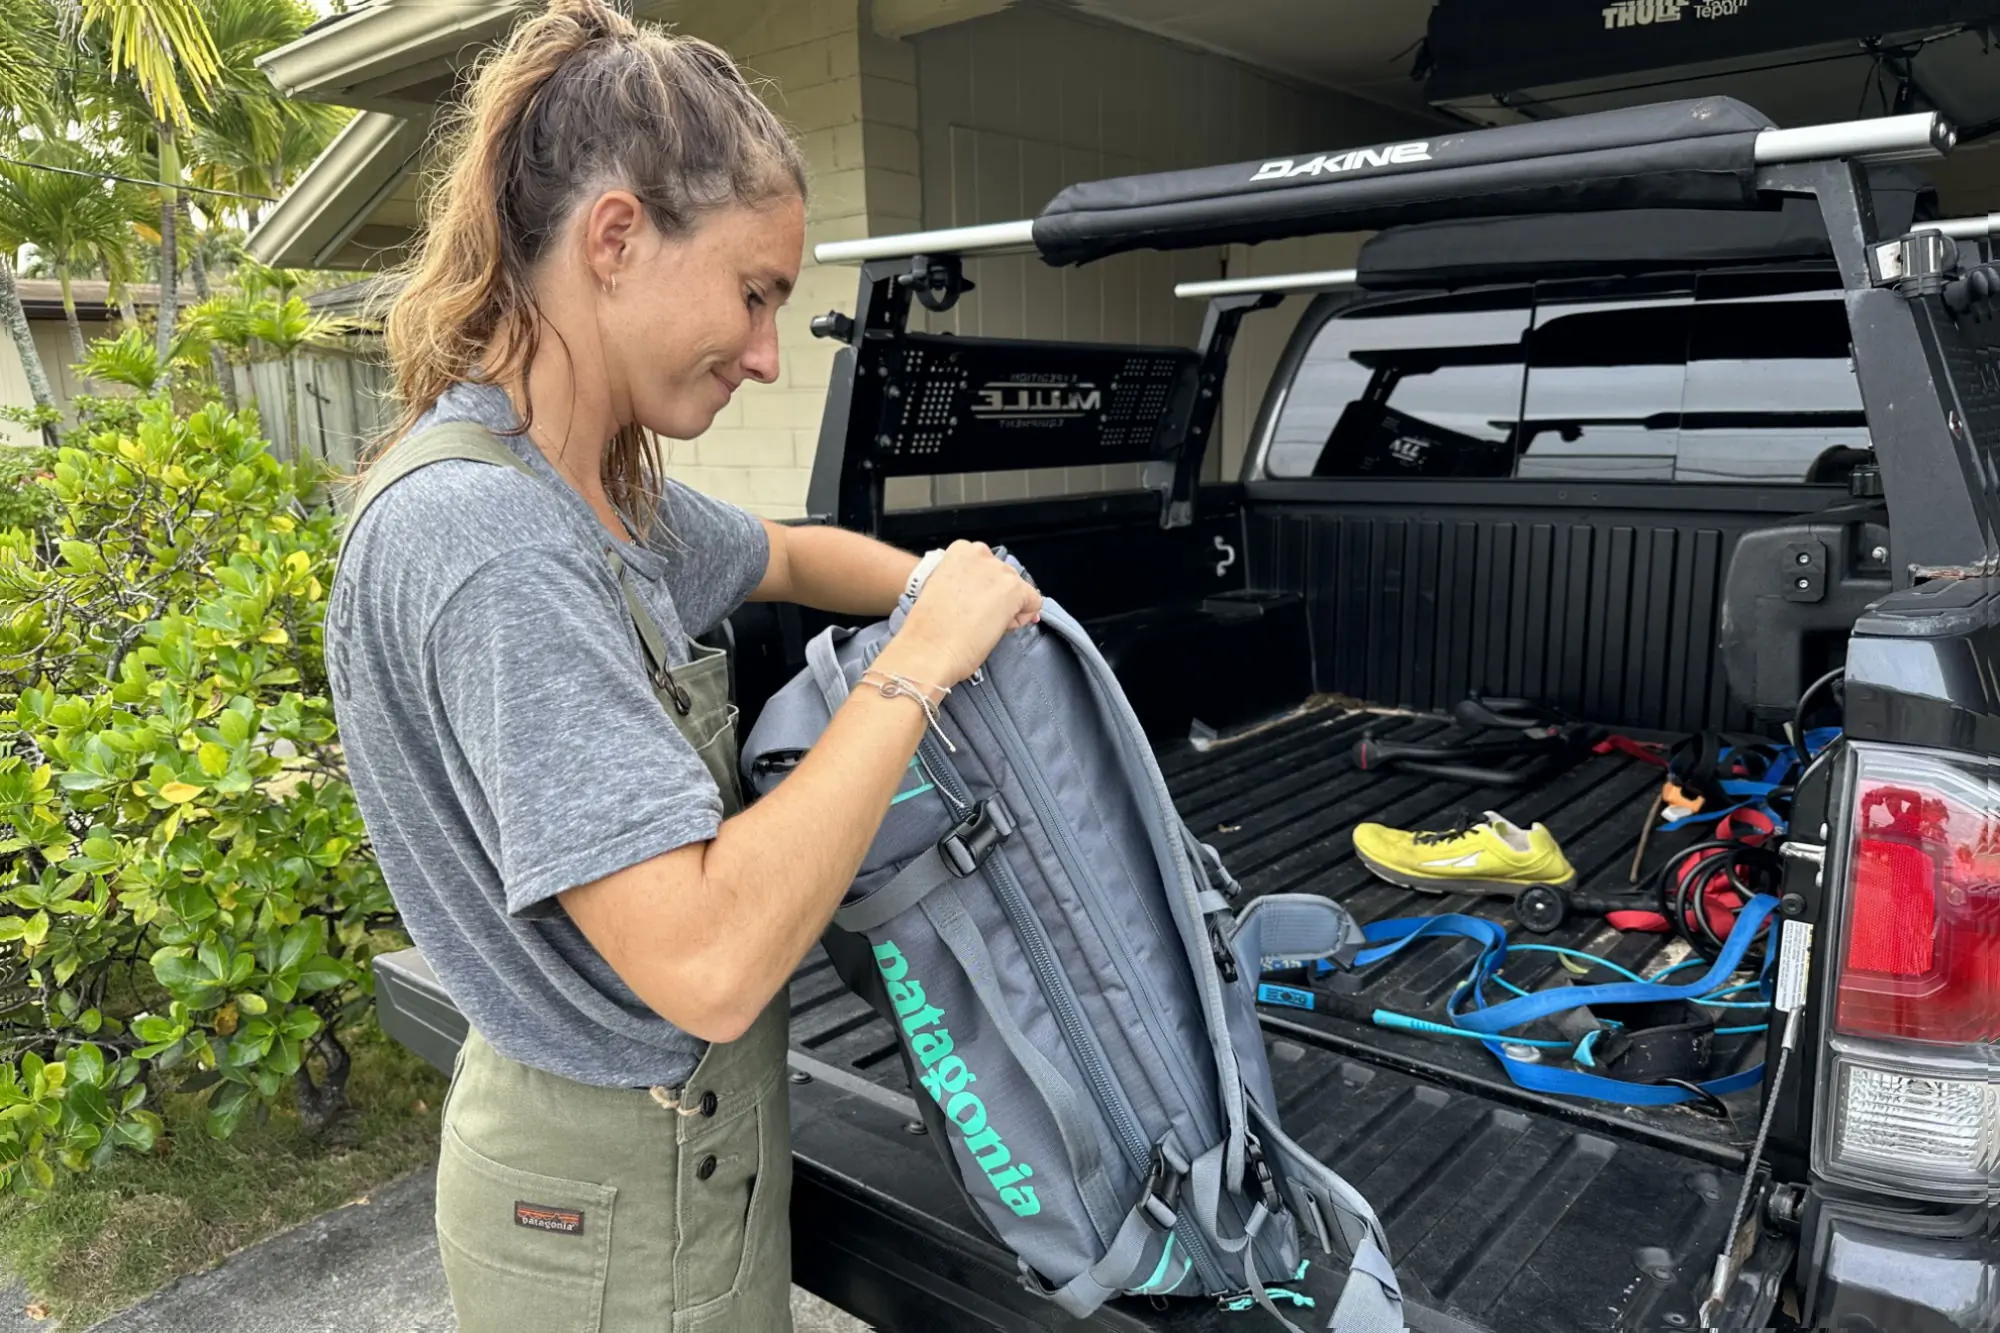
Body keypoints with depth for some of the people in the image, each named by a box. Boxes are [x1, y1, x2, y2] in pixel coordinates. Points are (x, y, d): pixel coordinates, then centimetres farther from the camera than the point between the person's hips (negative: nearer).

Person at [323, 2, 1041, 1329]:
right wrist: (919, 664, -26)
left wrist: (963, 595, 3)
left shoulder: (605, 495, 0)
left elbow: (791, 555, 18)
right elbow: (708, 960, -34)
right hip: (617, 1214, -8)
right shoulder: (478, 536, -29)